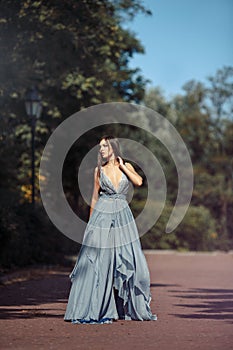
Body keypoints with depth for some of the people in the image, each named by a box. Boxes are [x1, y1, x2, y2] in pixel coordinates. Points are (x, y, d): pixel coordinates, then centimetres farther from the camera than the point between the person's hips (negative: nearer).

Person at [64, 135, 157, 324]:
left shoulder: (127, 166, 8)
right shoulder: (99, 170, 7)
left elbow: (139, 181, -10)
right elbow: (95, 197, 10)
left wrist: (122, 166, -5)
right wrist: (91, 221, 9)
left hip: (122, 216, 1)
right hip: (102, 216, -1)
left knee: (129, 261, 1)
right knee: (98, 262, -4)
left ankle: (135, 308, 12)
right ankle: (92, 309, -2)